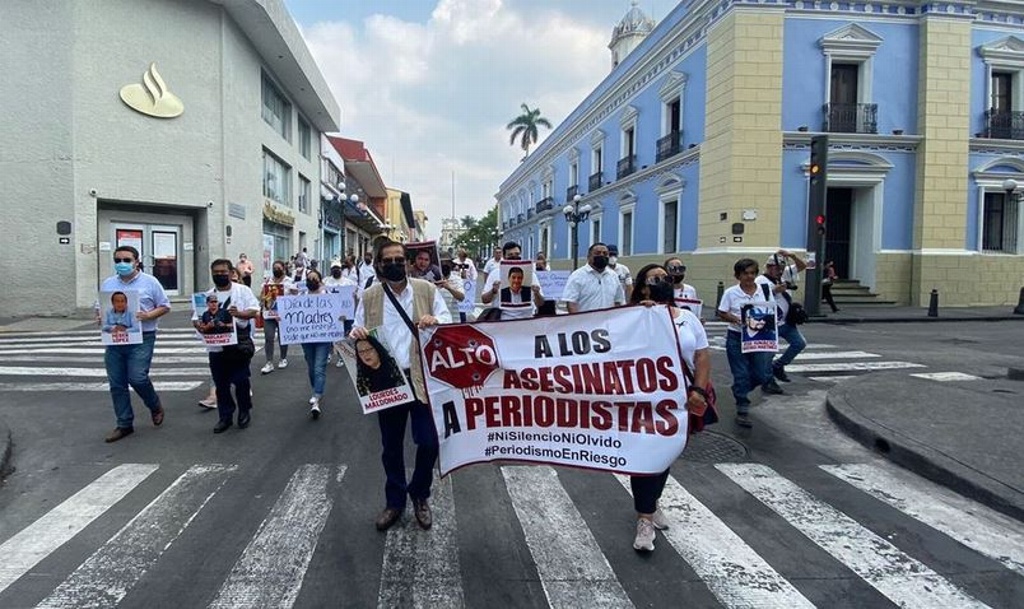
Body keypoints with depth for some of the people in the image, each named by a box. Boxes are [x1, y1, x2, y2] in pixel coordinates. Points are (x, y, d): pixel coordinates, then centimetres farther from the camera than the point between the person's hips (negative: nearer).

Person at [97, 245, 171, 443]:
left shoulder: (149, 282, -1)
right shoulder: (107, 284, 11)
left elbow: (164, 306, 2)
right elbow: (99, 307, 18)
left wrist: (148, 315, -16)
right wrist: (99, 317, -4)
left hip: (141, 339, -5)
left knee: (137, 378, -15)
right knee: (116, 384, 7)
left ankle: (155, 407, 15)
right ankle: (124, 424, 19)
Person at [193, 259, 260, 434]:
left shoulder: (243, 290, 1)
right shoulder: (207, 296, 9)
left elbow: (254, 310, -7)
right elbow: (196, 317, 7)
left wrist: (239, 313, -27)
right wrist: (198, 324, -17)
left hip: (240, 345, -3)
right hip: (216, 347, 3)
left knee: (241, 380, 0)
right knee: (221, 384, 8)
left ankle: (244, 412, 21)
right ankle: (225, 416, 21)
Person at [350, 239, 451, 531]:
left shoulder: (427, 290, 2)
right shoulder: (369, 297, 4)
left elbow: (449, 324, 2)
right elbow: (358, 331, 8)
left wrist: (435, 321, -21)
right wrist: (356, 334, -16)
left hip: (422, 378, -1)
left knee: (428, 443, -1)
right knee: (391, 446, 12)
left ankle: (419, 496, 26)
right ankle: (395, 501, 32)